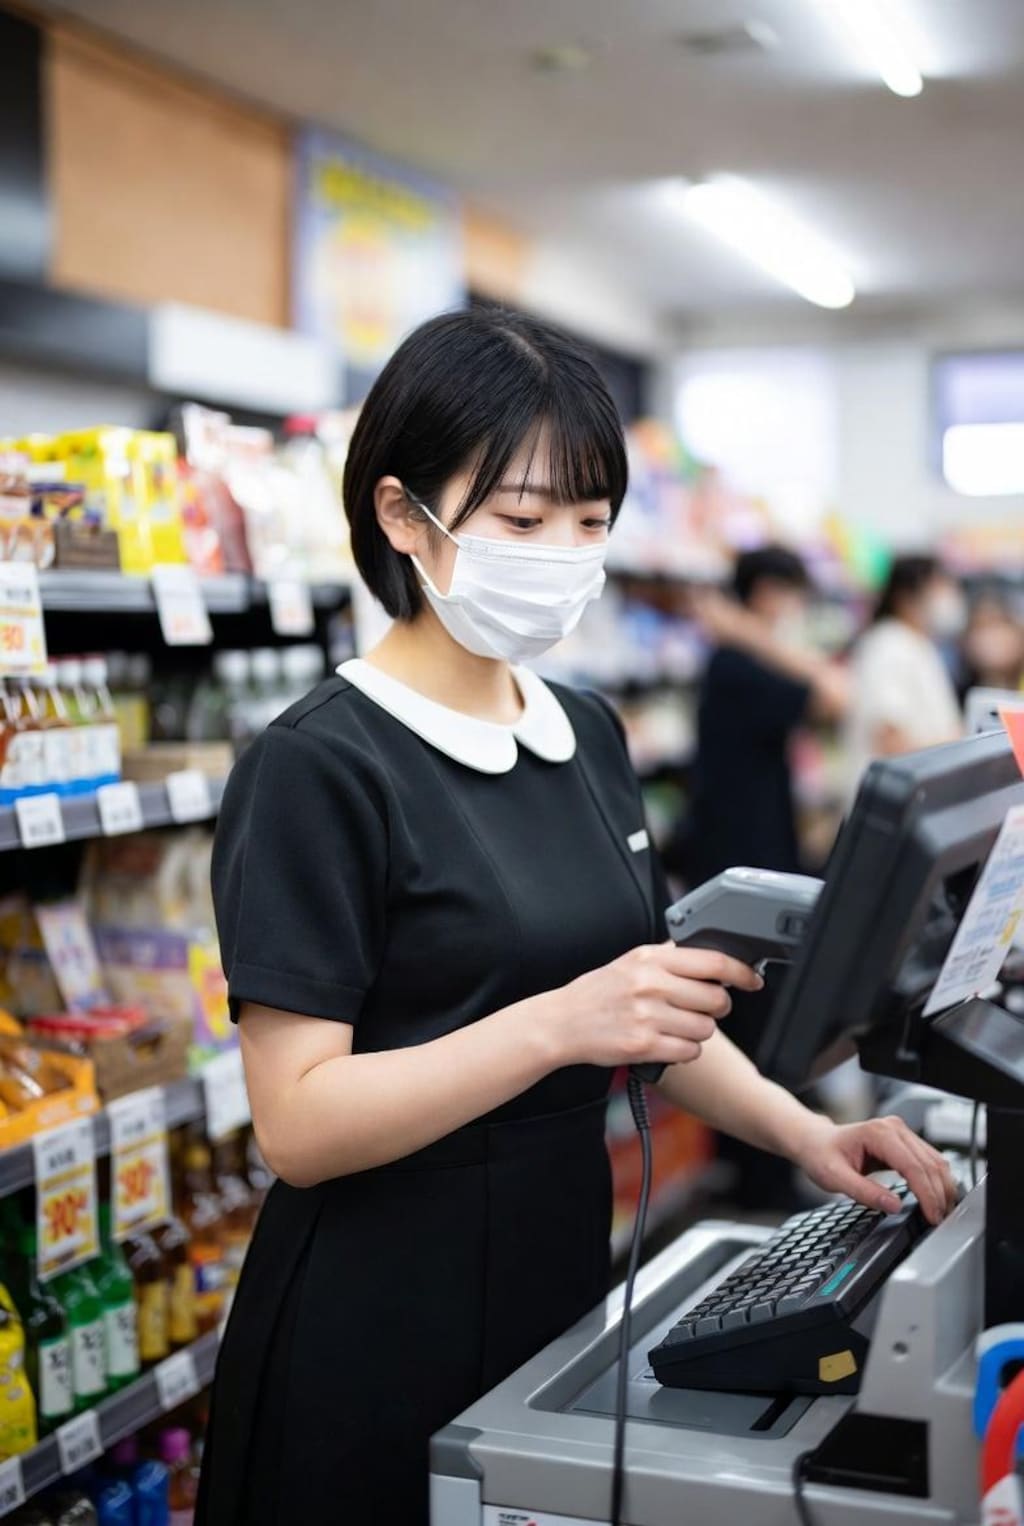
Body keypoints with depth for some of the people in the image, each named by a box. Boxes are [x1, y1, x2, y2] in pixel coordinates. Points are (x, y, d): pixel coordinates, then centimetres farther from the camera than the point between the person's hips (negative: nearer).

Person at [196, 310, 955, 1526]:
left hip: (565, 1275, 7)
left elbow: (645, 1000, 11)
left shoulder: (589, 739, 6)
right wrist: (558, 1026, -31)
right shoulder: (317, 769, -16)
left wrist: (803, 1132, -4)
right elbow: (298, 1122, -21)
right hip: (384, 1329, -6)